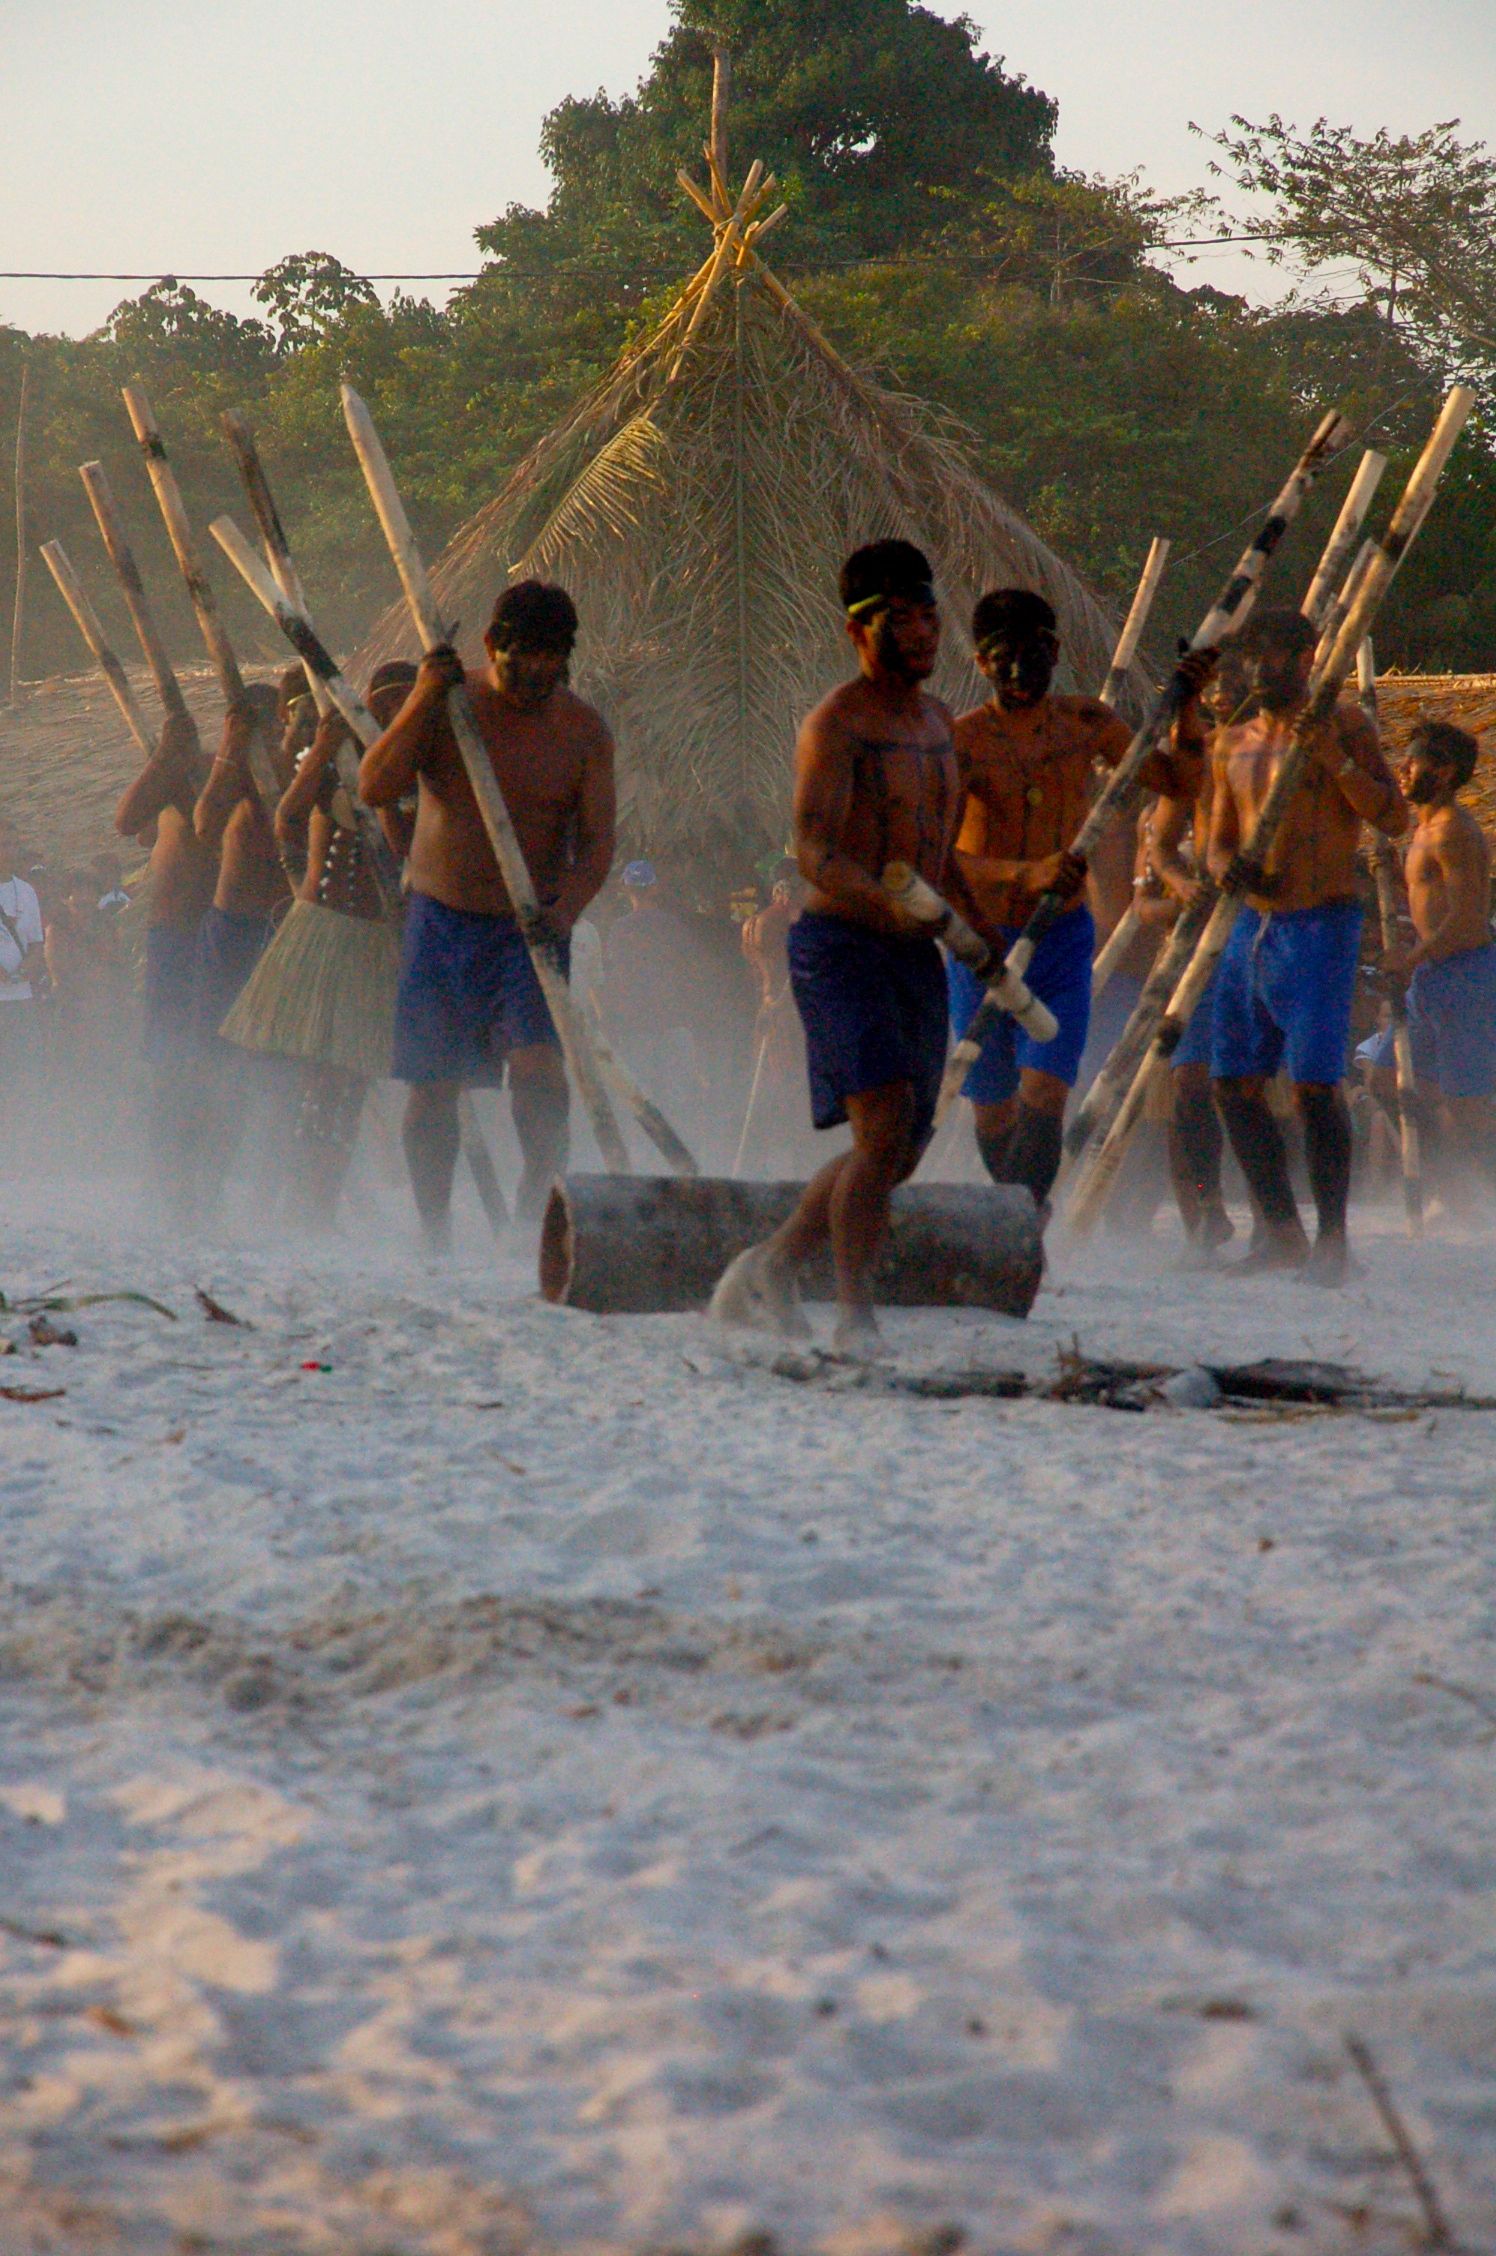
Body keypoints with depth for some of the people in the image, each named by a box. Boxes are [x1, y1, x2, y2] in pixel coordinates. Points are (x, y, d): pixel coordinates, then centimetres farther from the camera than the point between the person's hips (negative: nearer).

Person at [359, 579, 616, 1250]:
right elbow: (375, 787, -13)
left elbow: (597, 840, -6)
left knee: (538, 1066, -22)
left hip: (531, 926, -1)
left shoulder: (583, 730, -2)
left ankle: (539, 1198, -12)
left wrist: (565, 909, -24)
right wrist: (422, 701, -21)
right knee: (433, 1086, 5)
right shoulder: (445, 705, -3)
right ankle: (435, 1236, 17)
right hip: (440, 922, 1)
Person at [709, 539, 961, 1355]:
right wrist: (897, 908, -35)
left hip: (916, 955, 8)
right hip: (840, 945, -8)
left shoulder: (938, 723, 16)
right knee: (884, 1127, -20)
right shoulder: (836, 724, -10)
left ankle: (771, 1266, 26)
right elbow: (814, 852, -22)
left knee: (899, 1153, 9)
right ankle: (854, 1313, -14)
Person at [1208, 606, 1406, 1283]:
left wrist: (1335, 762, -21)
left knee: (1315, 1086, -14)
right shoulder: (1233, 744, 17)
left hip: (1321, 926, -7)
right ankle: (1279, 1232, 16)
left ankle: (1331, 1243, -9)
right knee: (1234, 1084, 5)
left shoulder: (1342, 725, -1)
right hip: (1252, 926, 7)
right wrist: (1228, 869, -1)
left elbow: (1395, 819, -8)